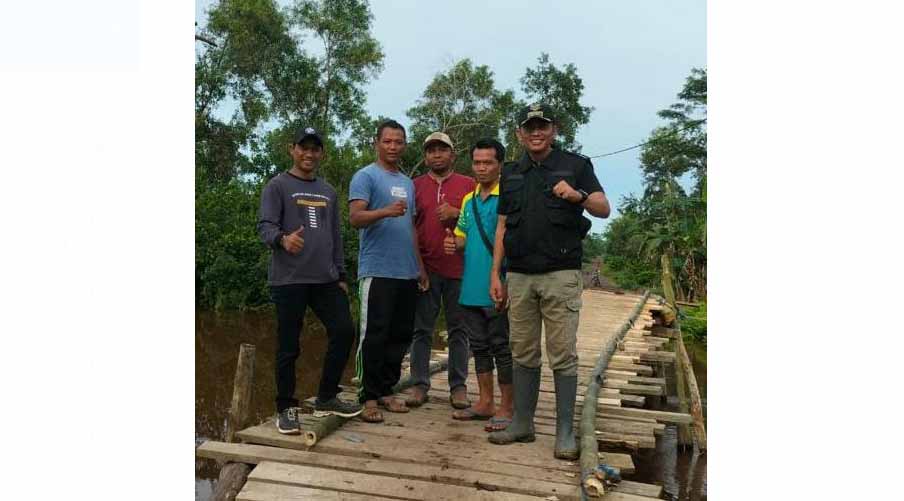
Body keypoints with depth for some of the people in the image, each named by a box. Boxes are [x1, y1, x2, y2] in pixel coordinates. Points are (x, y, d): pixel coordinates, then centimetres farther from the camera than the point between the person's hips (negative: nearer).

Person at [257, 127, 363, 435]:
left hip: (326, 279, 6)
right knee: (288, 346, 0)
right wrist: (283, 239, -32)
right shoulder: (278, 186, 0)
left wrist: (341, 275, 16)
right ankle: (286, 408, 15)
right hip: (289, 279, -5)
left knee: (344, 332, 2)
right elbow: (264, 227, -10)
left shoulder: (328, 192, 18)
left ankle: (326, 398, 18)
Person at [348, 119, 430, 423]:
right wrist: (385, 212, -33)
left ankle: (386, 391, 20)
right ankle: (369, 398, 5)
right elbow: (355, 217, -15)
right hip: (377, 271, -7)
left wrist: (420, 266, 20)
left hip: (407, 273, 7)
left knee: (401, 336, 9)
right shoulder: (366, 176, -2)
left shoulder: (407, 182, 19)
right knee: (374, 336, -4)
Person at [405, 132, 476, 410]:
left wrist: (457, 214, -10)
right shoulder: (415, 185, 11)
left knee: (458, 329, 5)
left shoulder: (468, 184, 8)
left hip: (459, 268, -1)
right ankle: (419, 384, 12)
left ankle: (458, 386, 12)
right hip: (425, 268, 1)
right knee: (422, 329, 4)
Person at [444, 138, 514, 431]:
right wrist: (454, 244, -1)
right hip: (471, 287, 7)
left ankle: (506, 409, 13)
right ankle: (485, 402, 28)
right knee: (479, 346, 15)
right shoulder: (468, 200, 14)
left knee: (502, 348, 1)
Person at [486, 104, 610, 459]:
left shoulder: (576, 165, 4)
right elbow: (503, 226, 15)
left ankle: (565, 432, 7)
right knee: (523, 354, 10)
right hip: (519, 276, 4)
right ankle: (522, 423, 20)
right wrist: (495, 274, 8)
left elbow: (604, 209, -6)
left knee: (563, 355, -2)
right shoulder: (511, 174, 15)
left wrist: (578, 195, -27)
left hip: (561, 274, -4)